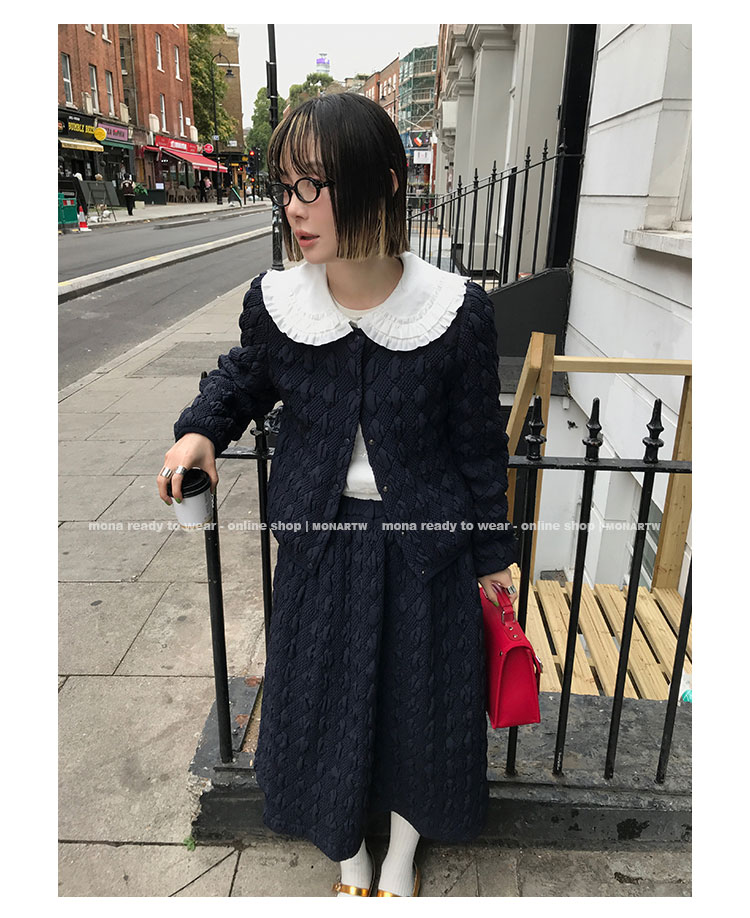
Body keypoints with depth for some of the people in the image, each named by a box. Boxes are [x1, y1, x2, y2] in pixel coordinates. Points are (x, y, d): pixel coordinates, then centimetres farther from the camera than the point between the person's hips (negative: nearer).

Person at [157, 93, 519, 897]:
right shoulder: (274, 302, -10)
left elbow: (479, 441, -5)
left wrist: (492, 551, 2)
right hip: (319, 536, 2)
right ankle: (349, 855, 50)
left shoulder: (456, 312, -16)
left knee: (419, 692, 16)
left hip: (423, 539, -1)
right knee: (325, 694, 17)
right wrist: (201, 429, -7)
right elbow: (244, 378, 12)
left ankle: (402, 853, 49)